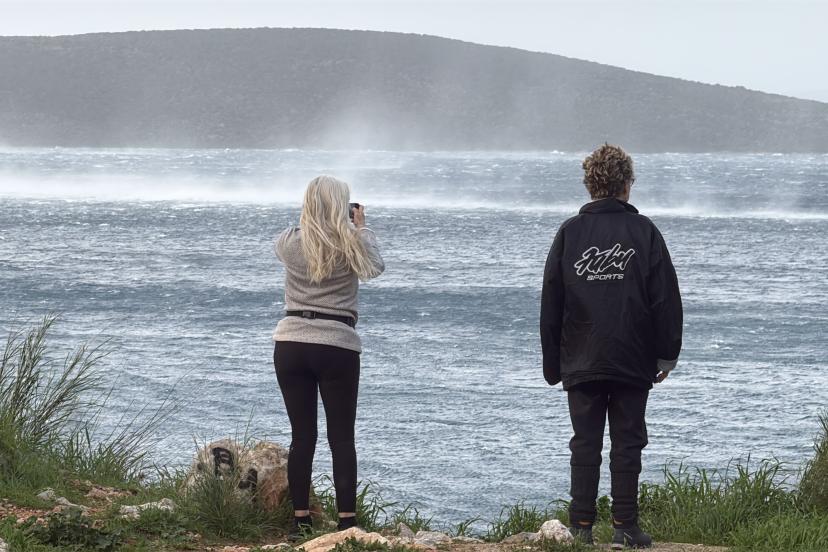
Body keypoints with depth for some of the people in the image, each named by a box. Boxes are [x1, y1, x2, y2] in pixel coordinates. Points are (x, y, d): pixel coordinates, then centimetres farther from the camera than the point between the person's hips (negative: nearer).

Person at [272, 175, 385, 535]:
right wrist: (362, 227, 26)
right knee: (342, 437, 4)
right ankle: (347, 519, 0)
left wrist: (312, 222, 32)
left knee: (302, 435, 7)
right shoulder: (352, 243, -6)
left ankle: (301, 519, 8)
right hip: (338, 346, -2)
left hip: (291, 345, 2)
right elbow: (375, 267, 15)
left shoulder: (290, 243, -3)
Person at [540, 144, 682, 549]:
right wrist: (667, 355, 6)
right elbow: (666, 299, -2)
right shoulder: (644, 231, -1)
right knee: (627, 443, 4)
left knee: (585, 444, 5)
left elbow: (550, 303, 4)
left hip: (581, 363, 1)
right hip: (633, 363, -1)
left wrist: (552, 363, 10)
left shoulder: (569, 232, 2)